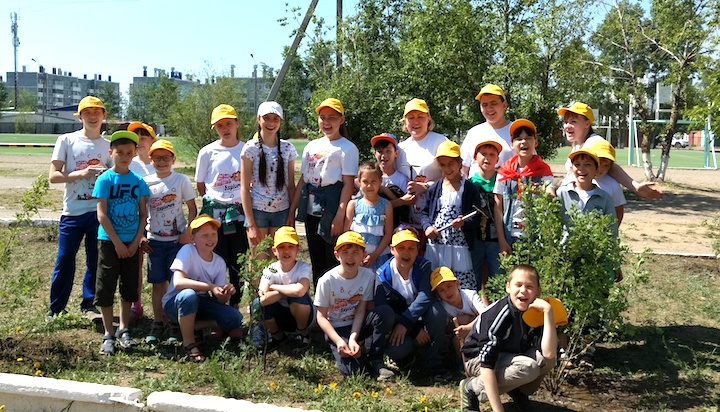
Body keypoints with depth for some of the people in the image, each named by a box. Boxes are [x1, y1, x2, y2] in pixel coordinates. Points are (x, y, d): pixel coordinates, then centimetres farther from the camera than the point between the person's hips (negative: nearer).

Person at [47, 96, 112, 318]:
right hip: (72, 212, -2)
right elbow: (53, 176, -4)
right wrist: (82, 174, -17)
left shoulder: (108, 146, 7)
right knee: (64, 261, 2)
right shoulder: (66, 140, 2)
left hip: (98, 212, 2)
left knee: (95, 261, 8)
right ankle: (56, 308, 16)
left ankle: (88, 305, 23)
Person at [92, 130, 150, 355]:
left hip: (132, 242, 3)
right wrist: (118, 243, -13)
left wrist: (136, 242, -6)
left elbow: (143, 214, 4)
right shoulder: (105, 179, -7)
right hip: (109, 241, -3)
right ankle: (108, 335, 12)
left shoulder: (138, 181, 2)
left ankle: (123, 330, 23)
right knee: (106, 286, 2)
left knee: (129, 286, 10)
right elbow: (101, 215, -11)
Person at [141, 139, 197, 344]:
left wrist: (188, 232, -11)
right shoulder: (145, 182, 4)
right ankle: (158, 323, 17)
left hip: (178, 240, -2)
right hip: (154, 241, 2)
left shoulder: (181, 180, -2)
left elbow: (192, 208, -1)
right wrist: (141, 237, 2)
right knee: (158, 283, 7)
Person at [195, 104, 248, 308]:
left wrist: (240, 200, 0)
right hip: (214, 213, 0)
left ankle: (235, 305, 17)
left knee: (238, 263, 5)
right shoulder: (207, 152, 2)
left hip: (240, 212, 0)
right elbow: (200, 185, 10)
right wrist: (214, 201, 3)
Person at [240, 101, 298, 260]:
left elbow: (291, 185, 9)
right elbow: (245, 188, -4)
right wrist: (251, 225, -9)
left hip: (282, 212, 2)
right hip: (257, 211, -2)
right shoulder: (250, 148, -2)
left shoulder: (288, 148, 6)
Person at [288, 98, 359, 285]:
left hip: (331, 209, -6)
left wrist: (340, 216, -19)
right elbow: (302, 180, 16)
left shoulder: (347, 148, -4)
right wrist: (292, 211, 12)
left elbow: (348, 184, -11)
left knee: (333, 262, -3)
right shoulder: (311, 146, 14)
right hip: (311, 211, 6)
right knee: (316, 261, 13)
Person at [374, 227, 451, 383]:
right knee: (397, 349, -33)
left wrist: (405, 322, -36)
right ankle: (403, 357, 8)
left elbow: (426, 296, -25)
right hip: (395, 323, -1)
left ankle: (434, 363, -13)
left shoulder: (424, 266, -9)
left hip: (420, 320, 2)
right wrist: (415, 330, -23)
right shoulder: (383, 274, -12)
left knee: (437, 309, -31)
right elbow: (381, 308, -17)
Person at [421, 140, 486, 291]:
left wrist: (464, 223, -22)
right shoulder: (434, 188, 11)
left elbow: (476, 218, -2)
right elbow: (425, 213, 14)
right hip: (435, 248, 3)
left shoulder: (469, 189, 0)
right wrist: (427, 226, -6)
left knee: (464, 290, -4)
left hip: (459, 248, -3)